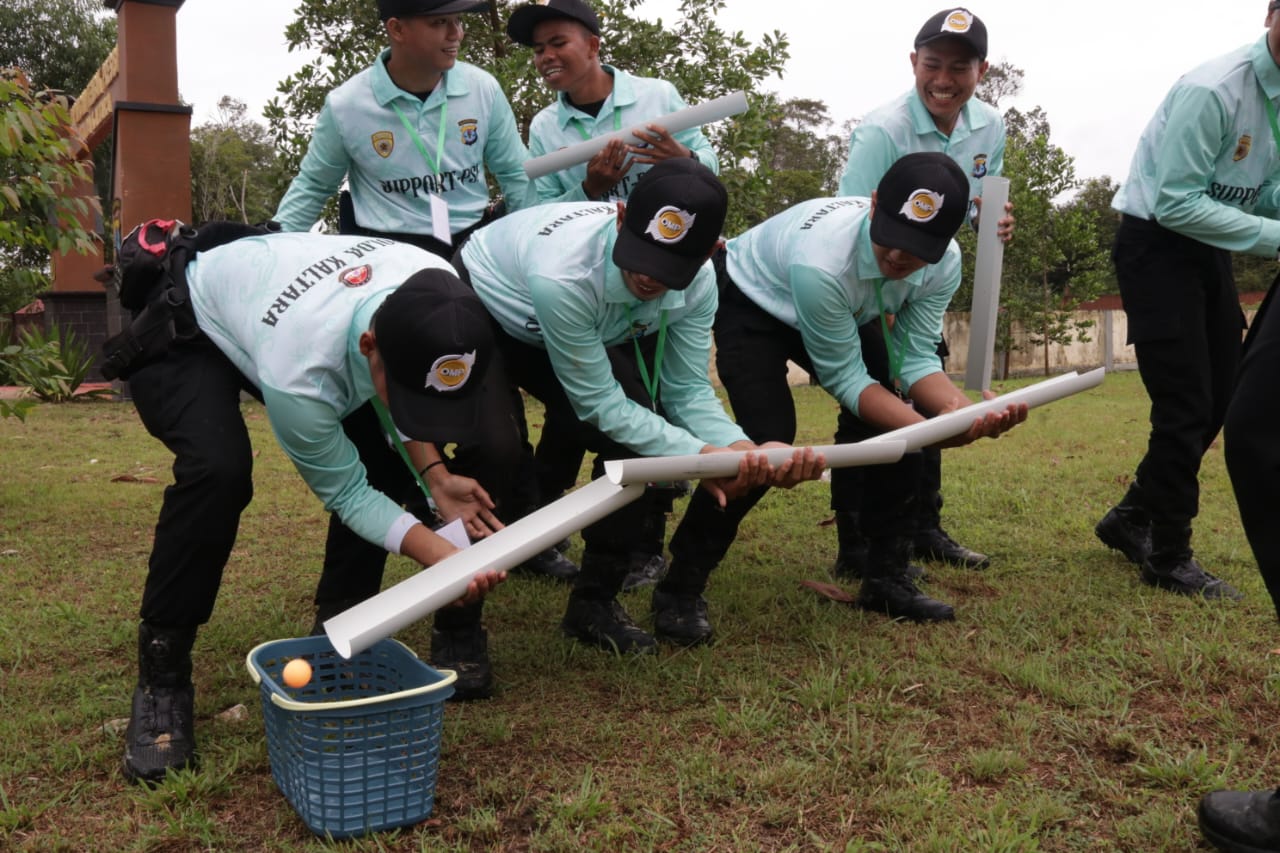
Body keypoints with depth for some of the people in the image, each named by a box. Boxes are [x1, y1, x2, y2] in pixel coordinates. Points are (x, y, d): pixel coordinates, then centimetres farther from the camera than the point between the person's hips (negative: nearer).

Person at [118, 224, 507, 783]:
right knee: (219, 468, -32)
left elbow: (403, 391, -5)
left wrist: (433, 476, -17)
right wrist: (441, 557, -36)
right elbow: (344, 491, -25)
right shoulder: (299, 371, -44)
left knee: (387, 451, -5)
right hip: (179, 333, -6)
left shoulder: (441, 294, -29)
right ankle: (161, 678, -14)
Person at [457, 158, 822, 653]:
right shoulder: (562, 276, -43)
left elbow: (688, 390, -17)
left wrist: (740, 449, -36)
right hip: (476, 309, -4)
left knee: (637, 437, -11)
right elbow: (599, 403, -33)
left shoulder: (697, 283, -26)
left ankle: (595, 602, 6)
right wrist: (698, 454, -38)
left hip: (558, 334, 5)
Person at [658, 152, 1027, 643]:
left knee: (895, 419, -8)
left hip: (846, 315, 6)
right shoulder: (821, 261, -42)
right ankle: (680, 588, -10)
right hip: (752, 302, -6)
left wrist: (959, 409, -39)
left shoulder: (944, 264, -24)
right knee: (770, 436, -24)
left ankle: (887, 578, 8)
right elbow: (845, 379, -30)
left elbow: (915, 360, -18)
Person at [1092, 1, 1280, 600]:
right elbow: (1174, 203, -23)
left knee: (1219, 400, 11)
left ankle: (1130, 519, 26)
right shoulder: (1212, 91, -22)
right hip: (1156, 243, -9)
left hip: (1210, 245, 9)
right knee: (1185, 405, -7)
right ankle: (1169, 558, 8)